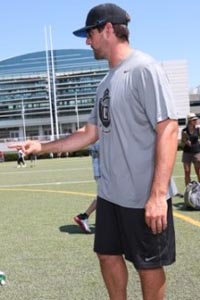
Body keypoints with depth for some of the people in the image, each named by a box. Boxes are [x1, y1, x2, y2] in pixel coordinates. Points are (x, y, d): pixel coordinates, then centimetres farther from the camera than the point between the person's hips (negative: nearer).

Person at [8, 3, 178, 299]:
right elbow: (90, 133, 18)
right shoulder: (106, 82, 13)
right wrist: (41, 146, 14)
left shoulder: (143, 68, -13)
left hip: (144, 195, -8)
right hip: (110, 193, 8)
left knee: (148, 264, 7)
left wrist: (158, 194, -24)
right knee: (108, 254, 17)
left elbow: (168, 129, -19)